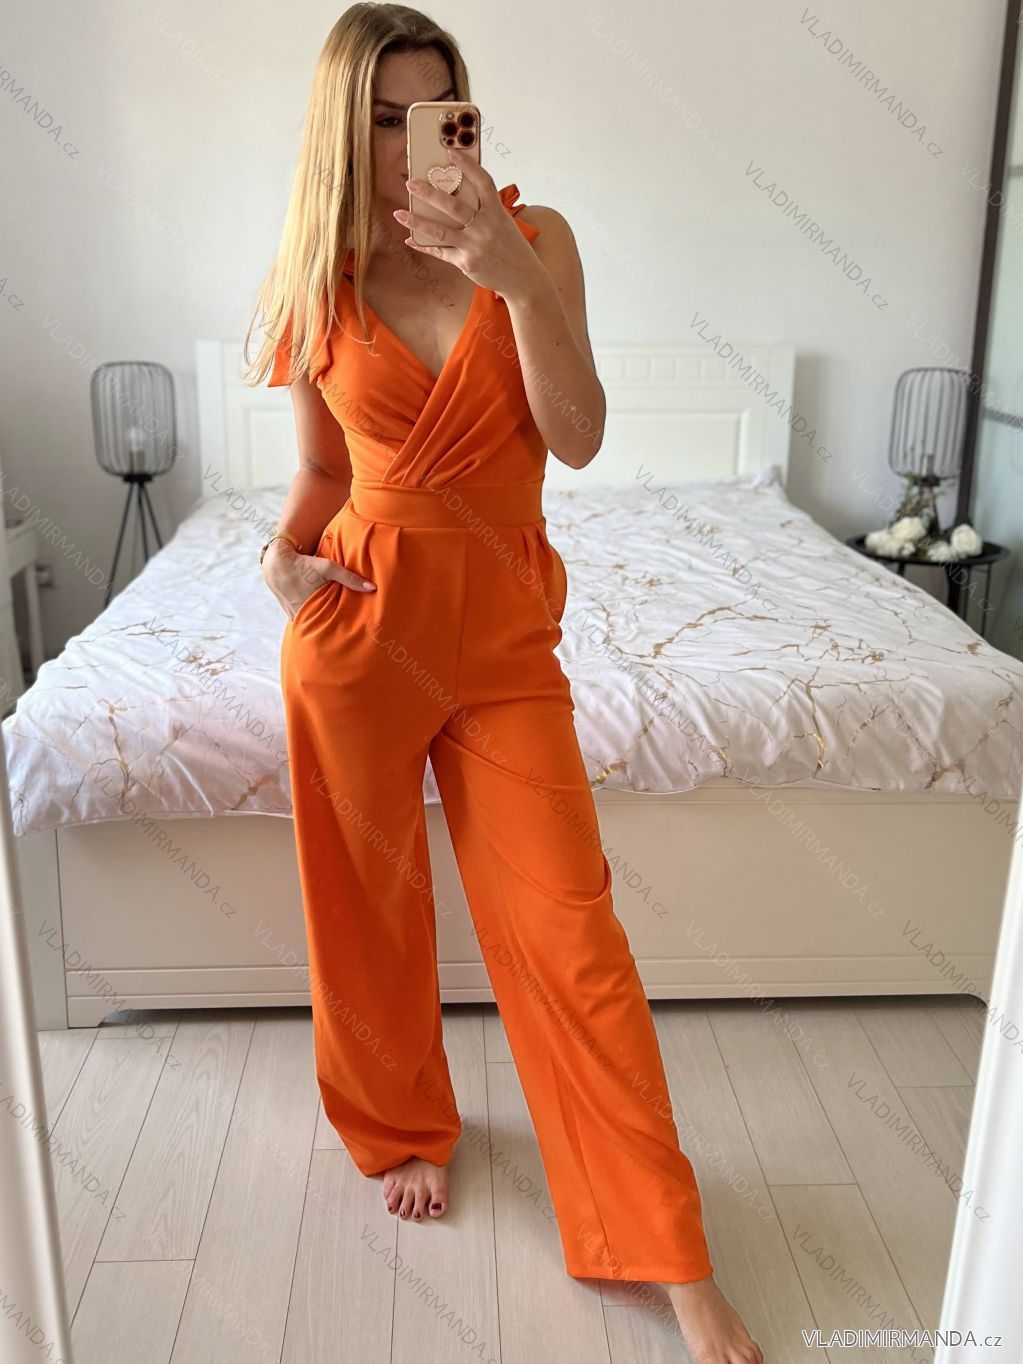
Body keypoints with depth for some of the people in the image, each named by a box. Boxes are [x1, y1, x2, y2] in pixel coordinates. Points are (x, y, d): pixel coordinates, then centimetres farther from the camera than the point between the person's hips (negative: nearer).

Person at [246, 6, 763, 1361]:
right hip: (357, 627, 2)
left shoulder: (533, 236, 0)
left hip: (504, 630, -1)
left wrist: (516, 275, -21)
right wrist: (282, 552, -7)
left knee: (570, 934, -2)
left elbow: (577, 437, -10)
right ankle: (404, 1126, 42)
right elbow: (324, 468, 13)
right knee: (372, 906, 13)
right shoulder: (317, 285, 4)